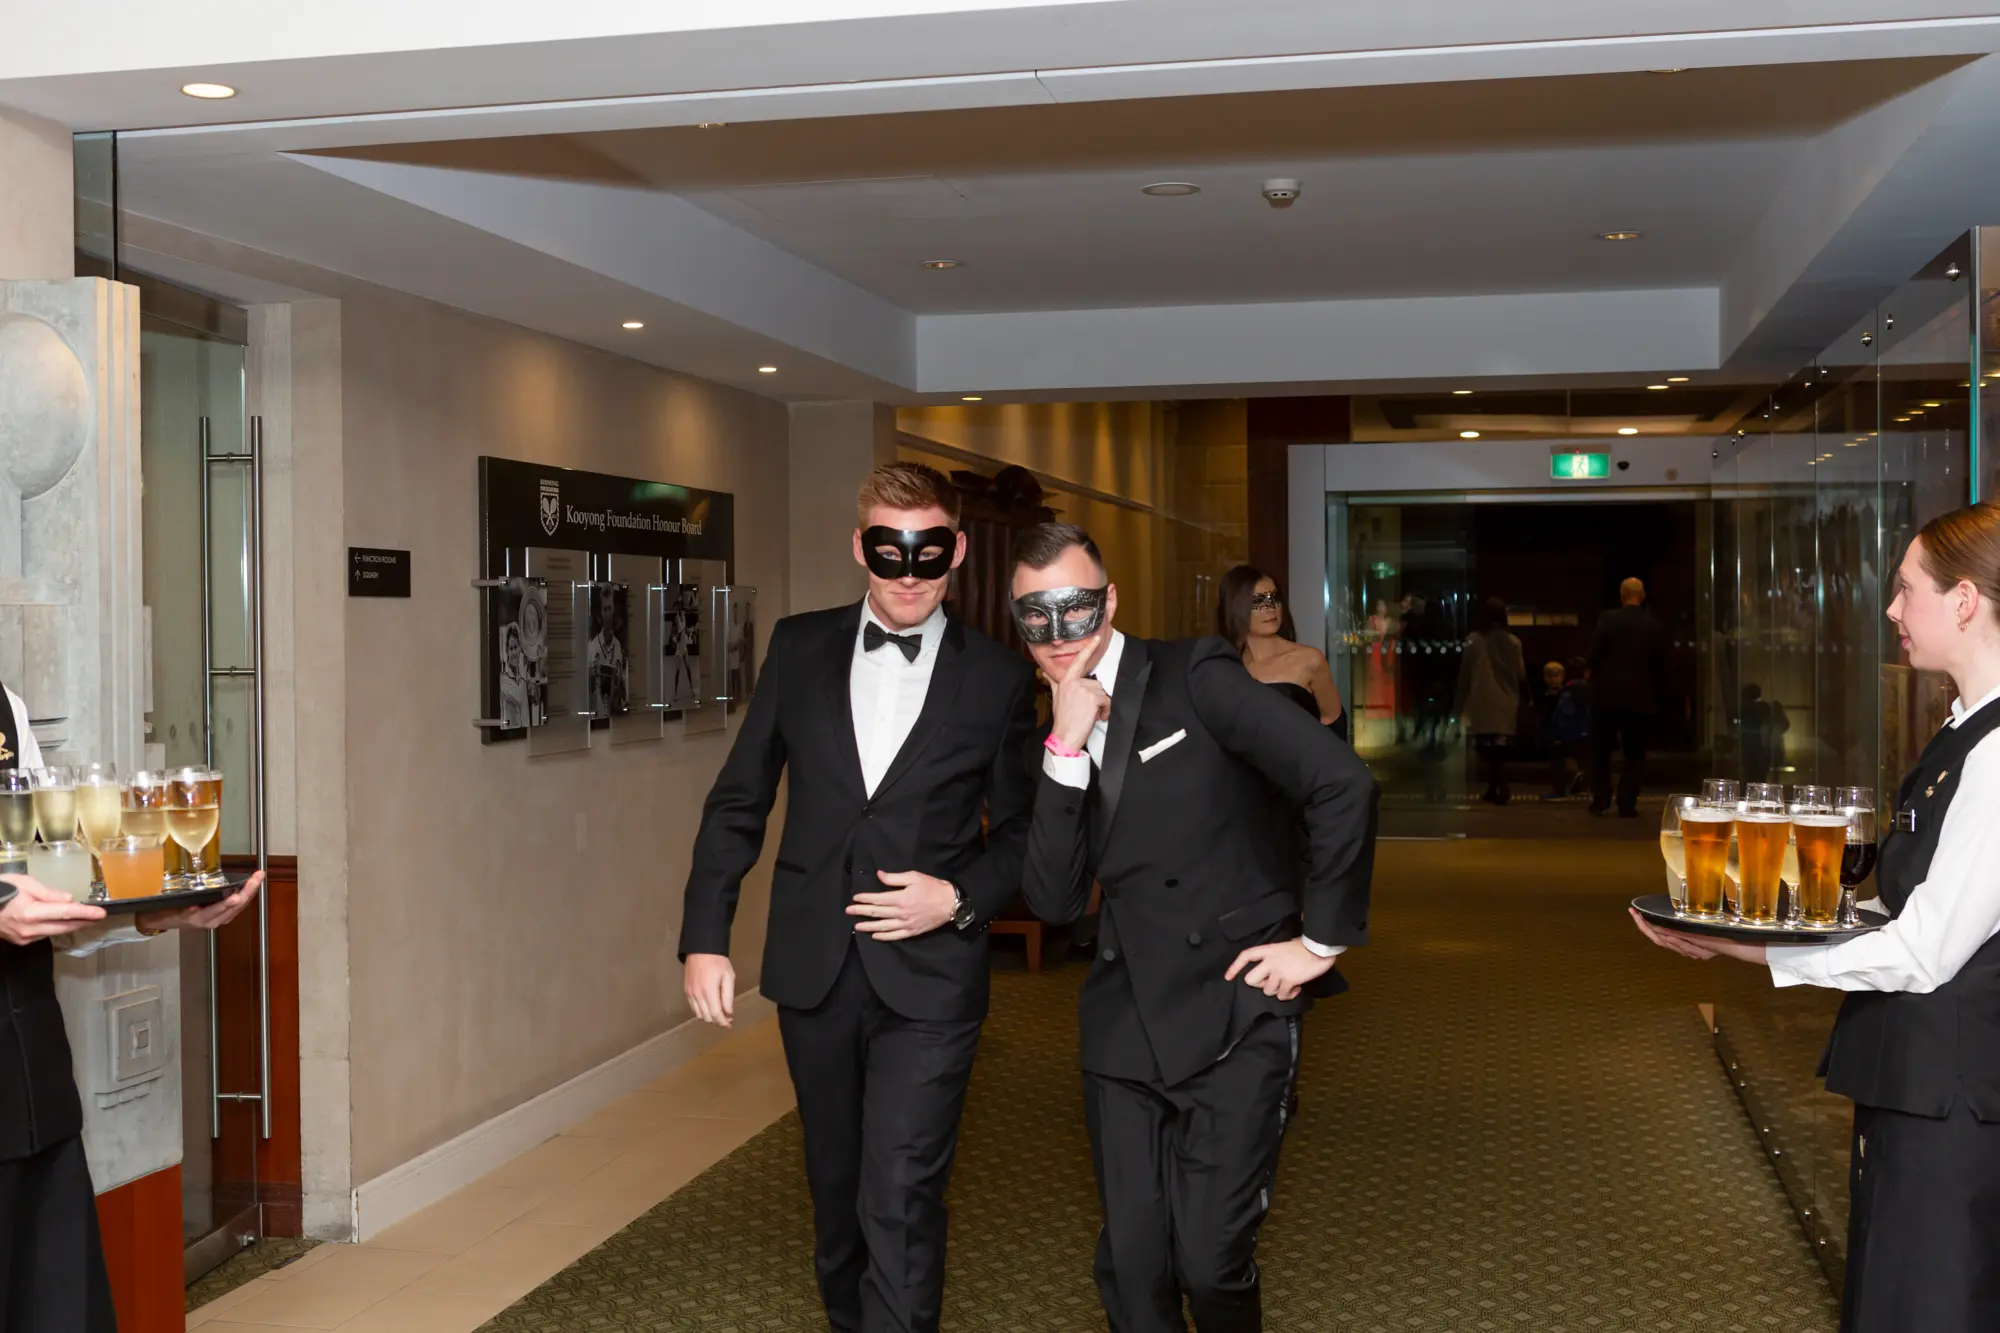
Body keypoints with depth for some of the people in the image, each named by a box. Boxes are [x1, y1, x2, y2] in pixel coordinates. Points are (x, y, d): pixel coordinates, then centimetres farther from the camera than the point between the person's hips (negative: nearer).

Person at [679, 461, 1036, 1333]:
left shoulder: (998, 677, -3)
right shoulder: (800, 647, 3)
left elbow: (1021, 831, 5)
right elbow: (738, 801, 6)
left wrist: (961, 897, -13)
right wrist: (705, 937, 1)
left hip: (929, 975, -3)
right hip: (814, 967, 3)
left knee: (900, 1203, -8)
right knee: (836, 1190, 18)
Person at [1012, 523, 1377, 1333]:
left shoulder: (1195, 676, -8)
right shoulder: (1053, 739, 9)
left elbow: (1343, 783, -14)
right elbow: (1054, 901, -2)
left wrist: (1322, 939, -10)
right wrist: (1068, 746, -11)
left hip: (1237, 1015, -5)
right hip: (1126, 1025, 5)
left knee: (1209, 1261, -9)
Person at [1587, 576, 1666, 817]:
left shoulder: (1607, 619, -6)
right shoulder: (1655, 626, 0)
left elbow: (1594, 656, -7)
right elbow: (1661, 666, 3)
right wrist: (1653, 693, 15)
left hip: (1607, 694, -1)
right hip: (1641, 698, 1)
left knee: (1600, 749, 12)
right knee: (1635, 753, 7)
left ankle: (1600, 799, 9)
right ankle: (1627, 803, -1)